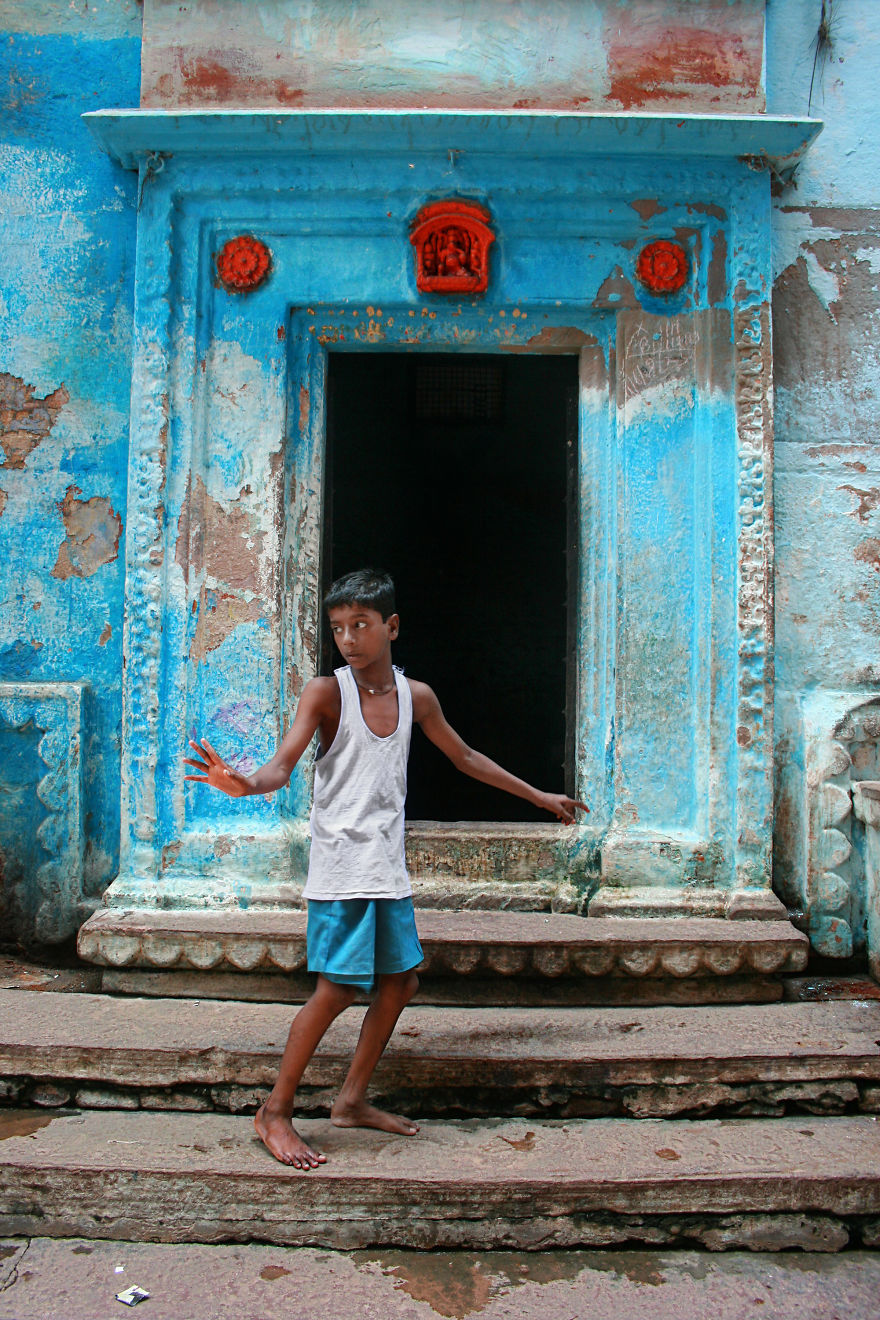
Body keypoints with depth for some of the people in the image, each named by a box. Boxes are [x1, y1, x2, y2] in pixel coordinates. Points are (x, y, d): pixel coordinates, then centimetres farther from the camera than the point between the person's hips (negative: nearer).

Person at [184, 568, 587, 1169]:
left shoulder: (416, 696, 6)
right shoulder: (326, 691, -8)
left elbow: (465, 758, 20)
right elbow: (283, 766, -18)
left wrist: (538, 795, 25)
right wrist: (245, 783, -42)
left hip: (389, 866, 6)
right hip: (341, 865, -6)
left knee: (401, 980, 10)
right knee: (337, 988, -7)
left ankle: (352, 1102, 25)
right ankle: (275, 1113, 9)